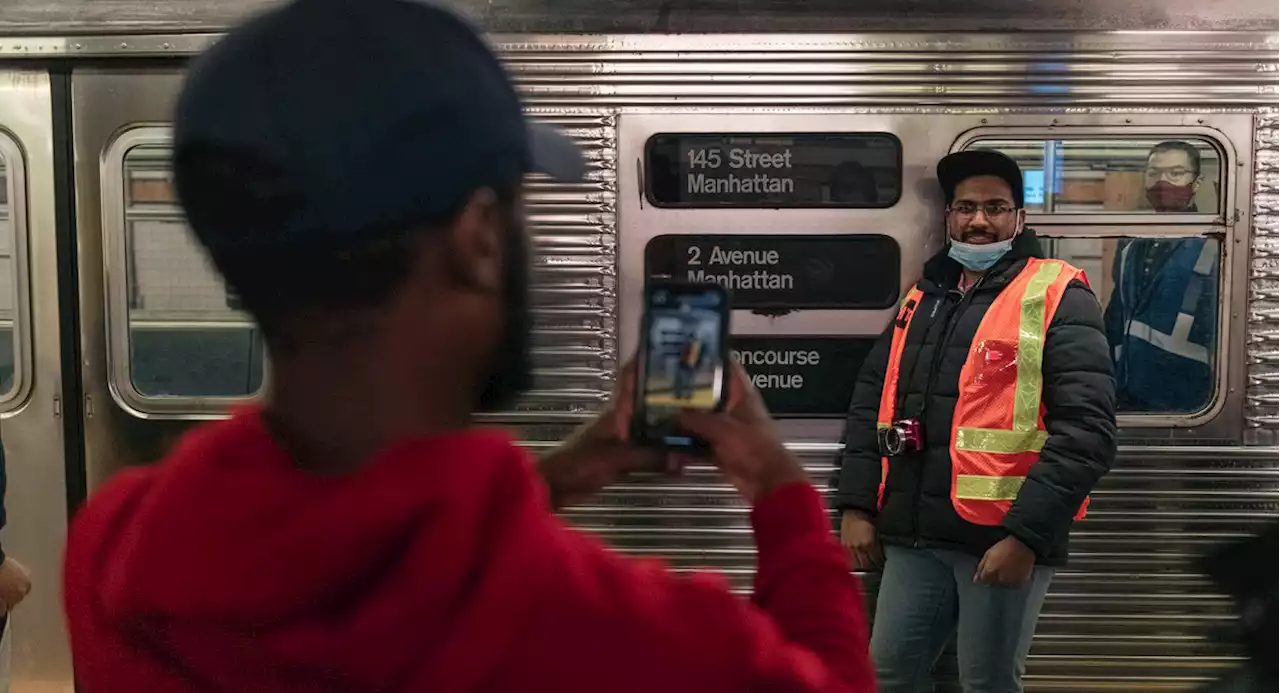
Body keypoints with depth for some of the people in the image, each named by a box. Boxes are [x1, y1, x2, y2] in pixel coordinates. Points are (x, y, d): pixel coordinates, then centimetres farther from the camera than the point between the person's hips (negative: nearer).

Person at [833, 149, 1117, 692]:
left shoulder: (1059, 299, -5)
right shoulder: (921, 300, 15)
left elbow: (1087, 430, -14)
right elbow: (871, 403, 16)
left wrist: (1024, 534, -20)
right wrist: (855, 506, 5)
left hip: (1004, 540, -5)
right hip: (913, 537, 6)